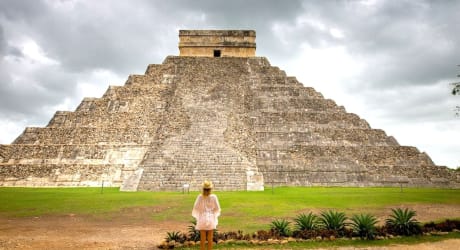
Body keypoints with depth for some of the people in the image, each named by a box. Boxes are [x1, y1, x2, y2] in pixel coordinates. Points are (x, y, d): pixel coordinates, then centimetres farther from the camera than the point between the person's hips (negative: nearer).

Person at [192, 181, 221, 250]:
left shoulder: (200, 196, -10)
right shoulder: (213, 197, -9)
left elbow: (196, 208, -5)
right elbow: (217, 208, -1)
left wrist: (197, 216, 15)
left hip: (202, 219, 0)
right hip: (211, 218, 0)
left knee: (202, 238, 8)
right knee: (210, 238, 9)